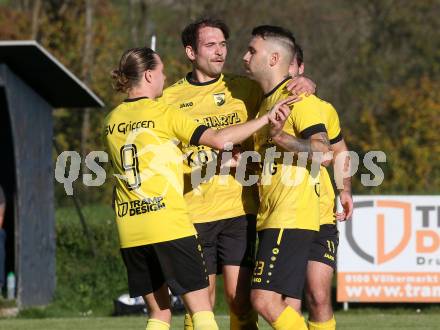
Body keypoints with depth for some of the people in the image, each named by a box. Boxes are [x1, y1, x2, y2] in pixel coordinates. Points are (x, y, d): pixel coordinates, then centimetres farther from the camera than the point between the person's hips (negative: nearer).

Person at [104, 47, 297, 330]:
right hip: (169, 224, -6)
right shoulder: (163, 114, -6)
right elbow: (219, 139, -14)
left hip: (130, 230, 6)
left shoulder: (112, 121, 11)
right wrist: (266, 119, -7)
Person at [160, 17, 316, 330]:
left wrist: (305, 84, -5)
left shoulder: (245, 89, 7)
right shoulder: (170, 99, 7)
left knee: (240, 298, -5)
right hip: (193, 215, 0)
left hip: (239, 210, 0)